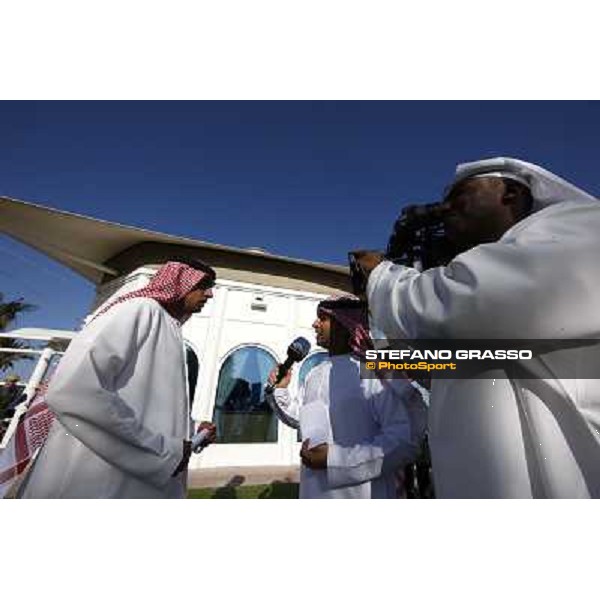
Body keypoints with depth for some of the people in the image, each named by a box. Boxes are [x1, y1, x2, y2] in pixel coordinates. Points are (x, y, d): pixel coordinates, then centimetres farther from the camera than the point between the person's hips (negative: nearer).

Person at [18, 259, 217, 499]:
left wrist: (191, 433, 7)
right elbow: (70, 391, -26)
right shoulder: (142, 309, -14)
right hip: (94, 480, -8)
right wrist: (164, 450, -20)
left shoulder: (171, 333, 12)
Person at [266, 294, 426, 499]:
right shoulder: (314, 375, 4)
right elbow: (298, 416, 16)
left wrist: (334, 458, -27)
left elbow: (404, 438, -23)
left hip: (362, 494, -6)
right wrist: (279, 391, -2)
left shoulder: (377, 373, -17)